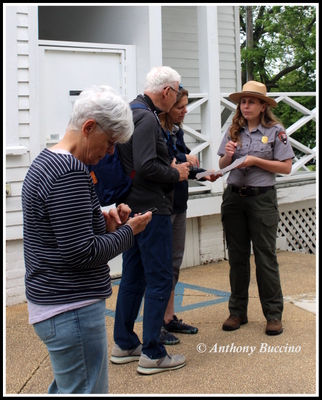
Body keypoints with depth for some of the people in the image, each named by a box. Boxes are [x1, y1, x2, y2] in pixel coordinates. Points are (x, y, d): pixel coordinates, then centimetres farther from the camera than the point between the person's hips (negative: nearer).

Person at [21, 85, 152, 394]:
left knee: (65, 387, 23)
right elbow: (81, 252, -23)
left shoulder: (45, 162, 12)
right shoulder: (70, 172, -21)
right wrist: (128, 231, -9)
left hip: (53, 303, 11)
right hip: (72, 310, -11)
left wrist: (103, 222, 5)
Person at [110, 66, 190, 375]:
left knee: (133, 277, 16)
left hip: (132, 208, 10)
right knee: (159, 280, -3)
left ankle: (124, 344, 25)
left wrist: (171, 168, 14)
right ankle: (152, 354, 4)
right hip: (151, 210, -10)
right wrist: (175, 174, -8)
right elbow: (146, 167, -25)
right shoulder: (147, 118, -16)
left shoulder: (131, 112, 15)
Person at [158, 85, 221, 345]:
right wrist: (181, 160, -21)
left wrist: (204, 174, 2)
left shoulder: (177, 131, 11)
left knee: (174, 263, 15)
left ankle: (170, 318, 27)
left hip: (178, 204, 9)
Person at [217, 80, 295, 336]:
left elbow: (286, 167, -6)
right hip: (234, 197, 4)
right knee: (237, 257, 9)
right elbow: (222, 166, 12)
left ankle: (274, 314, 10)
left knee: (265, 257, 0)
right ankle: (238, 311, 19)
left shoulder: (275, 131, -2)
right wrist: (228, 156, -10)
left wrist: (255, 161, -14)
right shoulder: (233, 131, 8)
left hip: (262, 199, -4)